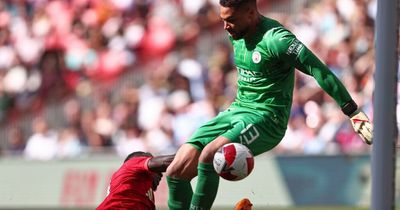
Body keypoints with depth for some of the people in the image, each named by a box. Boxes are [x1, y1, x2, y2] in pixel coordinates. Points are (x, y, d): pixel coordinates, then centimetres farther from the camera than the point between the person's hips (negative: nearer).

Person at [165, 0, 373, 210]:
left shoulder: (275, 39, -18)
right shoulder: (237, 35, 7)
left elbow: (319, 71, -21)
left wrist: (354, 113, -23)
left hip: (266, 119, -8)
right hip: (236, 111, 8)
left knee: (208, 155, -32)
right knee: (176, 171, -5)